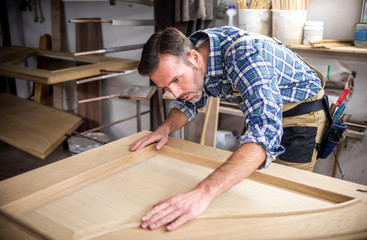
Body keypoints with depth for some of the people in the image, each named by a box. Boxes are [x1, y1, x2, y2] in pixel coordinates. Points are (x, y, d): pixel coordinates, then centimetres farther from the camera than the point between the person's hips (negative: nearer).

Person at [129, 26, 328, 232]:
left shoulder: (244, 54, -39)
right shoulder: (185, 54, -15)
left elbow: (265, 132, -52)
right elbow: (189, 102, 4)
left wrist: (204, 192, -62)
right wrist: (166, 127, -17)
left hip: (301, 111, -6)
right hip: (259, 107, 7)